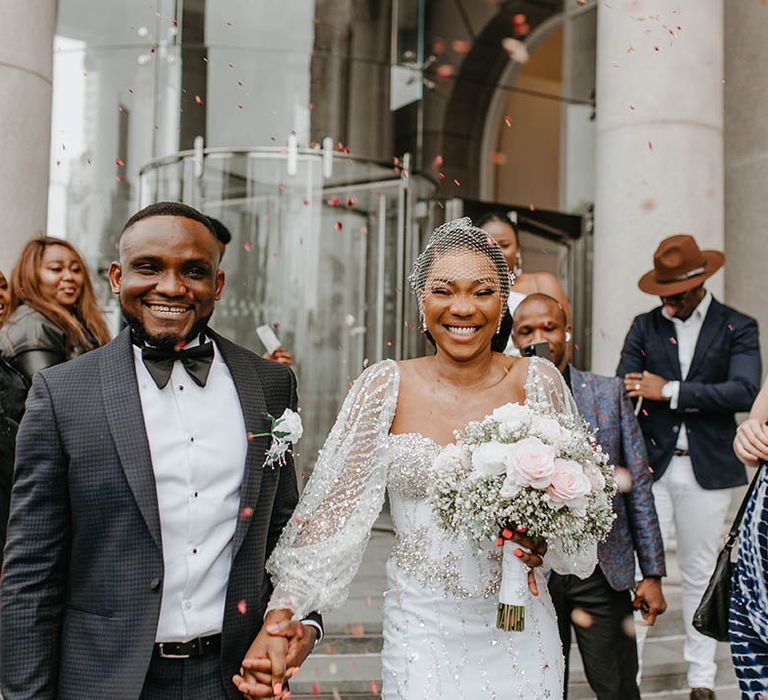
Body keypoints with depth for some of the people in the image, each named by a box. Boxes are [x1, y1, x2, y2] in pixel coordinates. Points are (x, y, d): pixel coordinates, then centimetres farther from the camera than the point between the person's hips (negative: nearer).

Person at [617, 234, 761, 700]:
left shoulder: (738, 328, 2)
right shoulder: (645, 327, 8)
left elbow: (745, 392, -13)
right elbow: (625, 392, 2)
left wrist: (670, 390, -16)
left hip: (707, 470, -1)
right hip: (651, 467, 1)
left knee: (700, 574, 10)